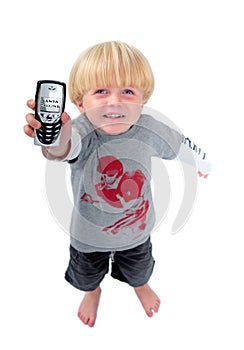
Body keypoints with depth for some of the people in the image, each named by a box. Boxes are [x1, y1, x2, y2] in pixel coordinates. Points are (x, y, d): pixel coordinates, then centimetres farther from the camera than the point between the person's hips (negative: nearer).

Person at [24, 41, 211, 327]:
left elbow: (180, 145, -3)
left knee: (138, 270, 33)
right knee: (87, 273, 30)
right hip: (89, 234, -1)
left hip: (137, 228, 2)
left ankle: (140, 286, 71)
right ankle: (92, 292, 68)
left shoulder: (149, 130, -24)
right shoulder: (81, 130, -34)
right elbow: (69, 147, -58)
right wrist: (56, 145, -82)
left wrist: (201, 161, 16)